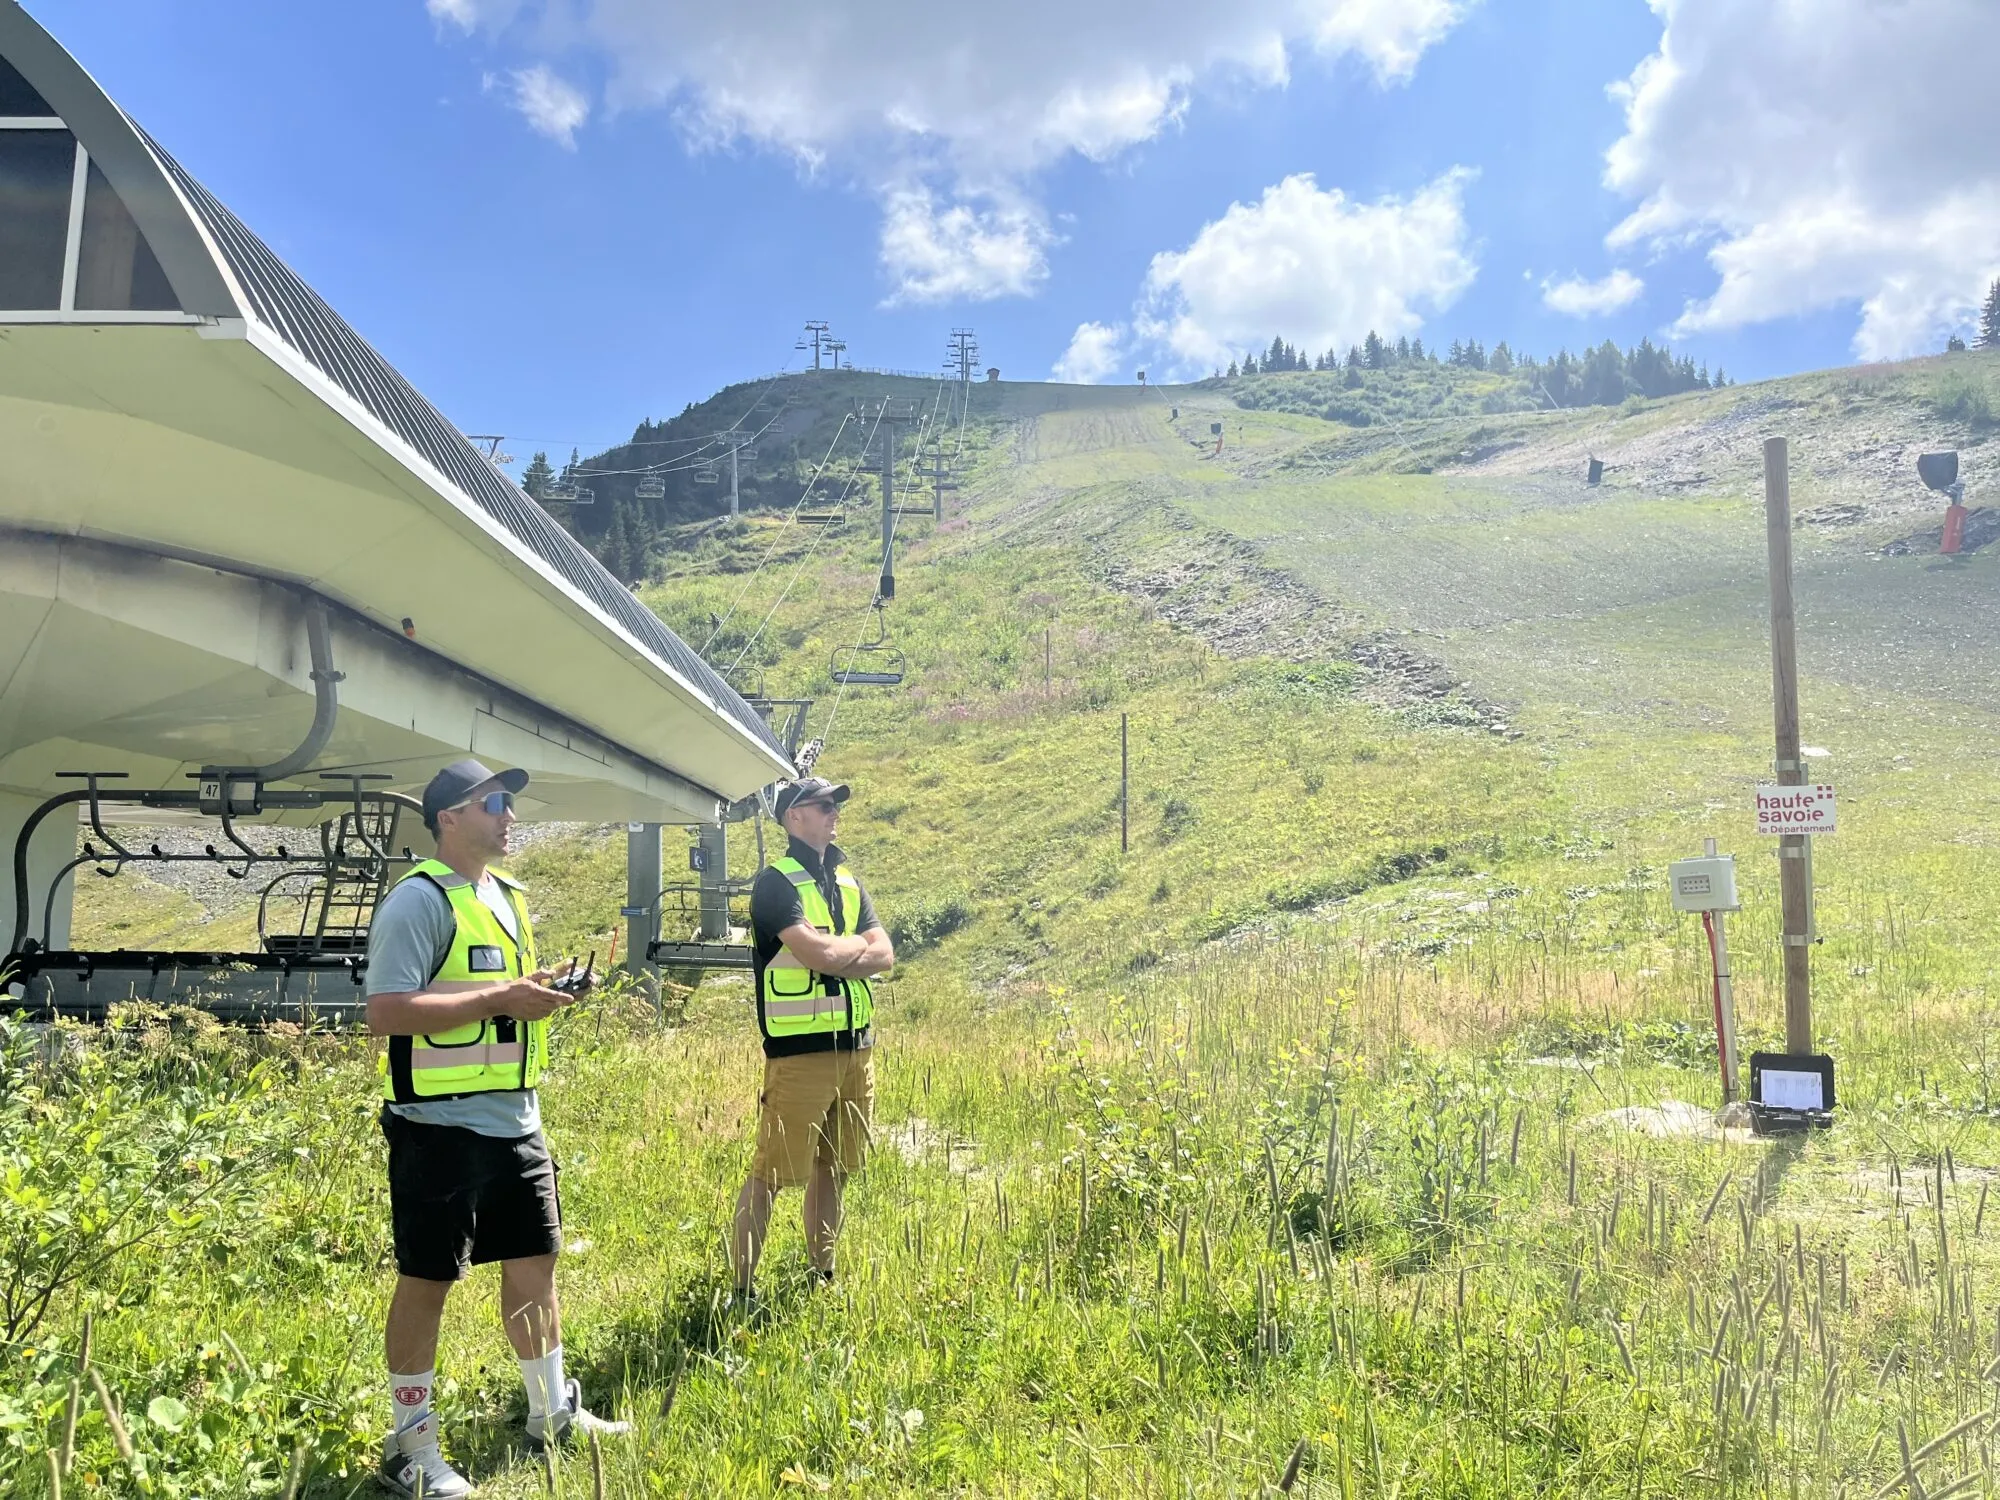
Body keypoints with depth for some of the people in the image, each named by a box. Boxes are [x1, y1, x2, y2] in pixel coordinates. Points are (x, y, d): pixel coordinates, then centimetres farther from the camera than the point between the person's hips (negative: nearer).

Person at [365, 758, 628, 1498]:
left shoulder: (508, 896, 14)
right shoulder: (419, 898, -14)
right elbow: (386, 1012, -22)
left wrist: (541, 994, 2)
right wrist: (501, 1000, -23)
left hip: (516, 1121, 8)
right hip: (442, 1127, -8)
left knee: (534, 1260, 15)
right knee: (426, 1278, 3)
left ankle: (552, 1410, 30)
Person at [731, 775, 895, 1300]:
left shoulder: (848, 883, 15)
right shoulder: (776, 881, -8)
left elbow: (884, 955, 5)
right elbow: (817, 953, -21)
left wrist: (833, 956, -11)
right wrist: (858, 944, -2)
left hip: (855, 1045, 7)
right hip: (800, 1050, -7)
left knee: (833, 1169, 15)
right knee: (771, 1173, -4)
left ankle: (822, 1277, 25)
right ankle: (742, 1287, 3)